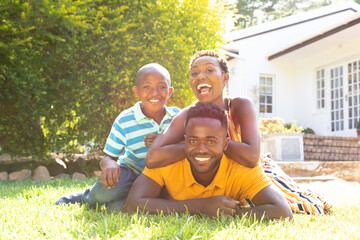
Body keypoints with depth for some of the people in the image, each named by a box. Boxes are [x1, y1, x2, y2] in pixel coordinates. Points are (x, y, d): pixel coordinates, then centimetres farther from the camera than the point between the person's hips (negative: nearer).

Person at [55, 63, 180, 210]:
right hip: (131, 174, -1)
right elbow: (108, 157, -4)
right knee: (109, 189, -36)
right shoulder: (124, 121, -8)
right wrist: (109, 164, -31)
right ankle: (88, 197, 1)